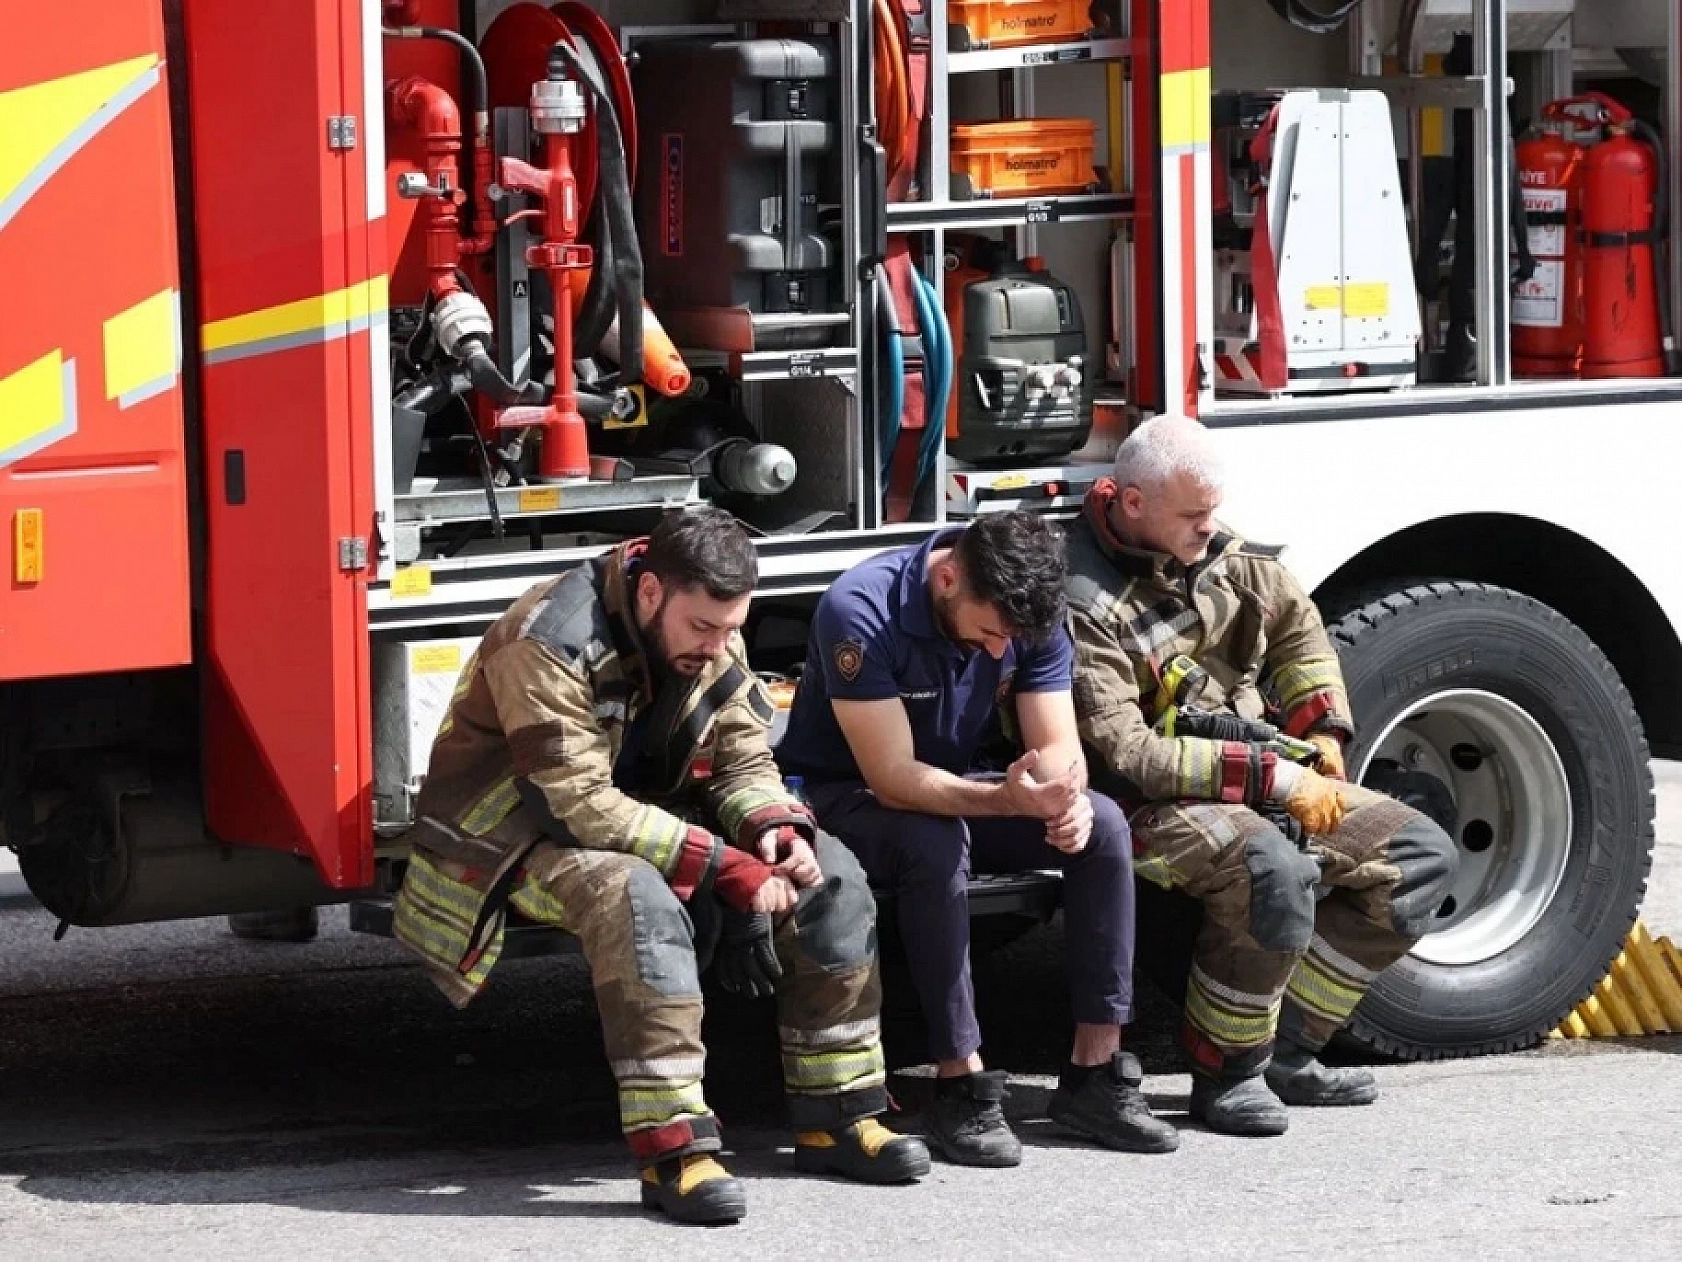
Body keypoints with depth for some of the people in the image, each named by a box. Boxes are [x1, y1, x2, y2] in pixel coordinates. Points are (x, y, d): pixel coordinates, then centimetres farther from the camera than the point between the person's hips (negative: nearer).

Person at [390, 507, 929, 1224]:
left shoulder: (712, 642, -3)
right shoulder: (550, 643, -28)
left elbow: (742, 760, 2)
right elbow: (579, 803, -32)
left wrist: (774, 826, -22)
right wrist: (720, 866, -33)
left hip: (648, 823, 8)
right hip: (522, 838, -8)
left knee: (828, 873, -9)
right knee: (634, 894, -40)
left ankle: (835, 1118, -4)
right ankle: (671, 1151, -40)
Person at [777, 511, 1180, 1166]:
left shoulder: (1030, 613, -10)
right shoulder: (860, 613, -29)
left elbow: (1057, 744, -9)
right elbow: (893, 779, -32)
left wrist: (1067, 796, -34)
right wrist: (1010, 799, -46)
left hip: (962, 787, 6)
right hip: (842, 794, -6)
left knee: (1102, 825, -18)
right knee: (933, 840, -38)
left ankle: (1095, 1071, -14)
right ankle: (961, 1087, -32)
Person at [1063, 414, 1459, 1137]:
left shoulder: (1216, 550, 5)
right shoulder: (1083, 605, -20)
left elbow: (1295, 626, 23)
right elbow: (1124, 754, -25)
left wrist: (1320, 735, 9)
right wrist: (1274, 780, -23)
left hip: (1264, 779, 9)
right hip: (1152, 806, -9)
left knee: (1419, 855, 0)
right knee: (1272, 868, -38)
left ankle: (1286, 1049, 3)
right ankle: (1225, 1073, -17)